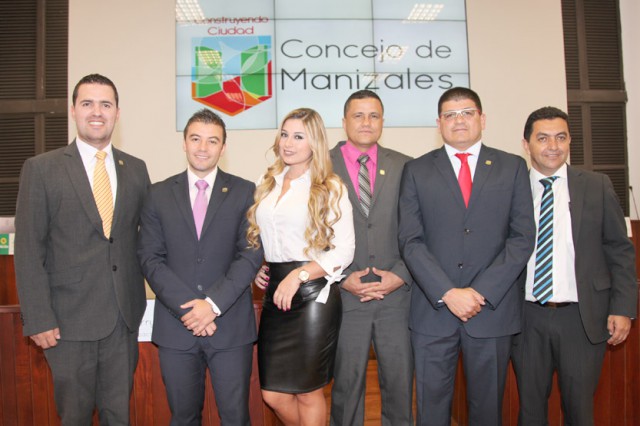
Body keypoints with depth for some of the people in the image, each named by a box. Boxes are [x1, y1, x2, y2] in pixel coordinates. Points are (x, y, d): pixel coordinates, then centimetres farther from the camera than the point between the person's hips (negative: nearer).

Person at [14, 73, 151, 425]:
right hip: (69, 320, -2)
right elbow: (28, 250, -5)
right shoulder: (41, 169, -3)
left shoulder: (136, 169, 7)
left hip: (124, 317, 3)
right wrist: (38, 318, -10)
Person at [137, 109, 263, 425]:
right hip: (176, 326, 2)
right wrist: (187, 307, -11)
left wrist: (213, 303, -14)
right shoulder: (159, 194, 6)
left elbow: (251, 255, -5)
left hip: (231, 326, -1)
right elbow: (150, 258, 0)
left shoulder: (244, 192, 2)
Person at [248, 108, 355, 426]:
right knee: (273, 394, 9)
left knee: (308, 392, 6)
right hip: (275, 293, 5)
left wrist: (299, 275, -19)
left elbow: (344, 250, -9)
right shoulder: (267, 184, 12)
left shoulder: (330, 188, -4)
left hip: (313, 294, -5)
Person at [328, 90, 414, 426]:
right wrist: (341, 278, -8)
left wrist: (400, 275, -6)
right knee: (347, 384, 9)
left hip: (396, 295, 2)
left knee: (400, 384, 9)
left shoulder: (405, 167, 8)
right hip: (345, 297, -1)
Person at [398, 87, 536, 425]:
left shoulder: (513, 167, 7)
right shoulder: (417, 171, 6)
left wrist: (482, 292, -11)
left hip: (493, 307, 1)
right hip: (433, 309, 0)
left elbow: (522, 237, -1)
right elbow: (411, 241, -3)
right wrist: (448, 293, -14)